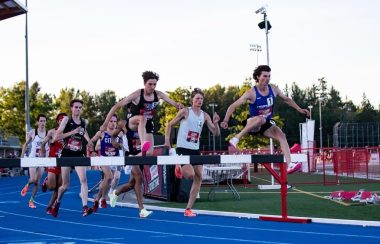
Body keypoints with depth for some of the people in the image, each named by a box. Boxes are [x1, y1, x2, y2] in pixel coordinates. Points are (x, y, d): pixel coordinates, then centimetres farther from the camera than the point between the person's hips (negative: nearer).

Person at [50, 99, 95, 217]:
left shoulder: (83, 122, 5)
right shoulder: (66, 120, -7)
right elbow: (56, 137, -14)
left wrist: (89, 141, 11)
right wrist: (72, 132, -22)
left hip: (79, 155, 2)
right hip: (66, 155, -2)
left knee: (83, 179, -18)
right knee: (65, 184, 5)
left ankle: (85, 207, -24)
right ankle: (57, 202, 35)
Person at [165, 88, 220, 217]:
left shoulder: (205, 116, 5)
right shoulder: (185, 111, -6)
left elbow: (216, 133, 4)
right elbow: (170, 125, 0)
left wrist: (215, 123, -15)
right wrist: (167, 140, -10)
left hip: (195, 150, 6)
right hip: (183, 148, -6)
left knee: (198, 178, 0)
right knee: (190, 174, -23)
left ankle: (188, 209, 6)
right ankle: (179, 167, 14)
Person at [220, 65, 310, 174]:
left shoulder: (273, 89, -4)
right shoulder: (251, 93, -19)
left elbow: (286, 99, 14)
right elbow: (233, 106, -19)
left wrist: (299, 109, 10)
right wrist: (225, 121, -31)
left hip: (266, 125, 5)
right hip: (252, 125, -5)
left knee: (281, 135, -20)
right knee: (261, 119, -39)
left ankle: (289, 165, -27)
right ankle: (236, 138, -32)